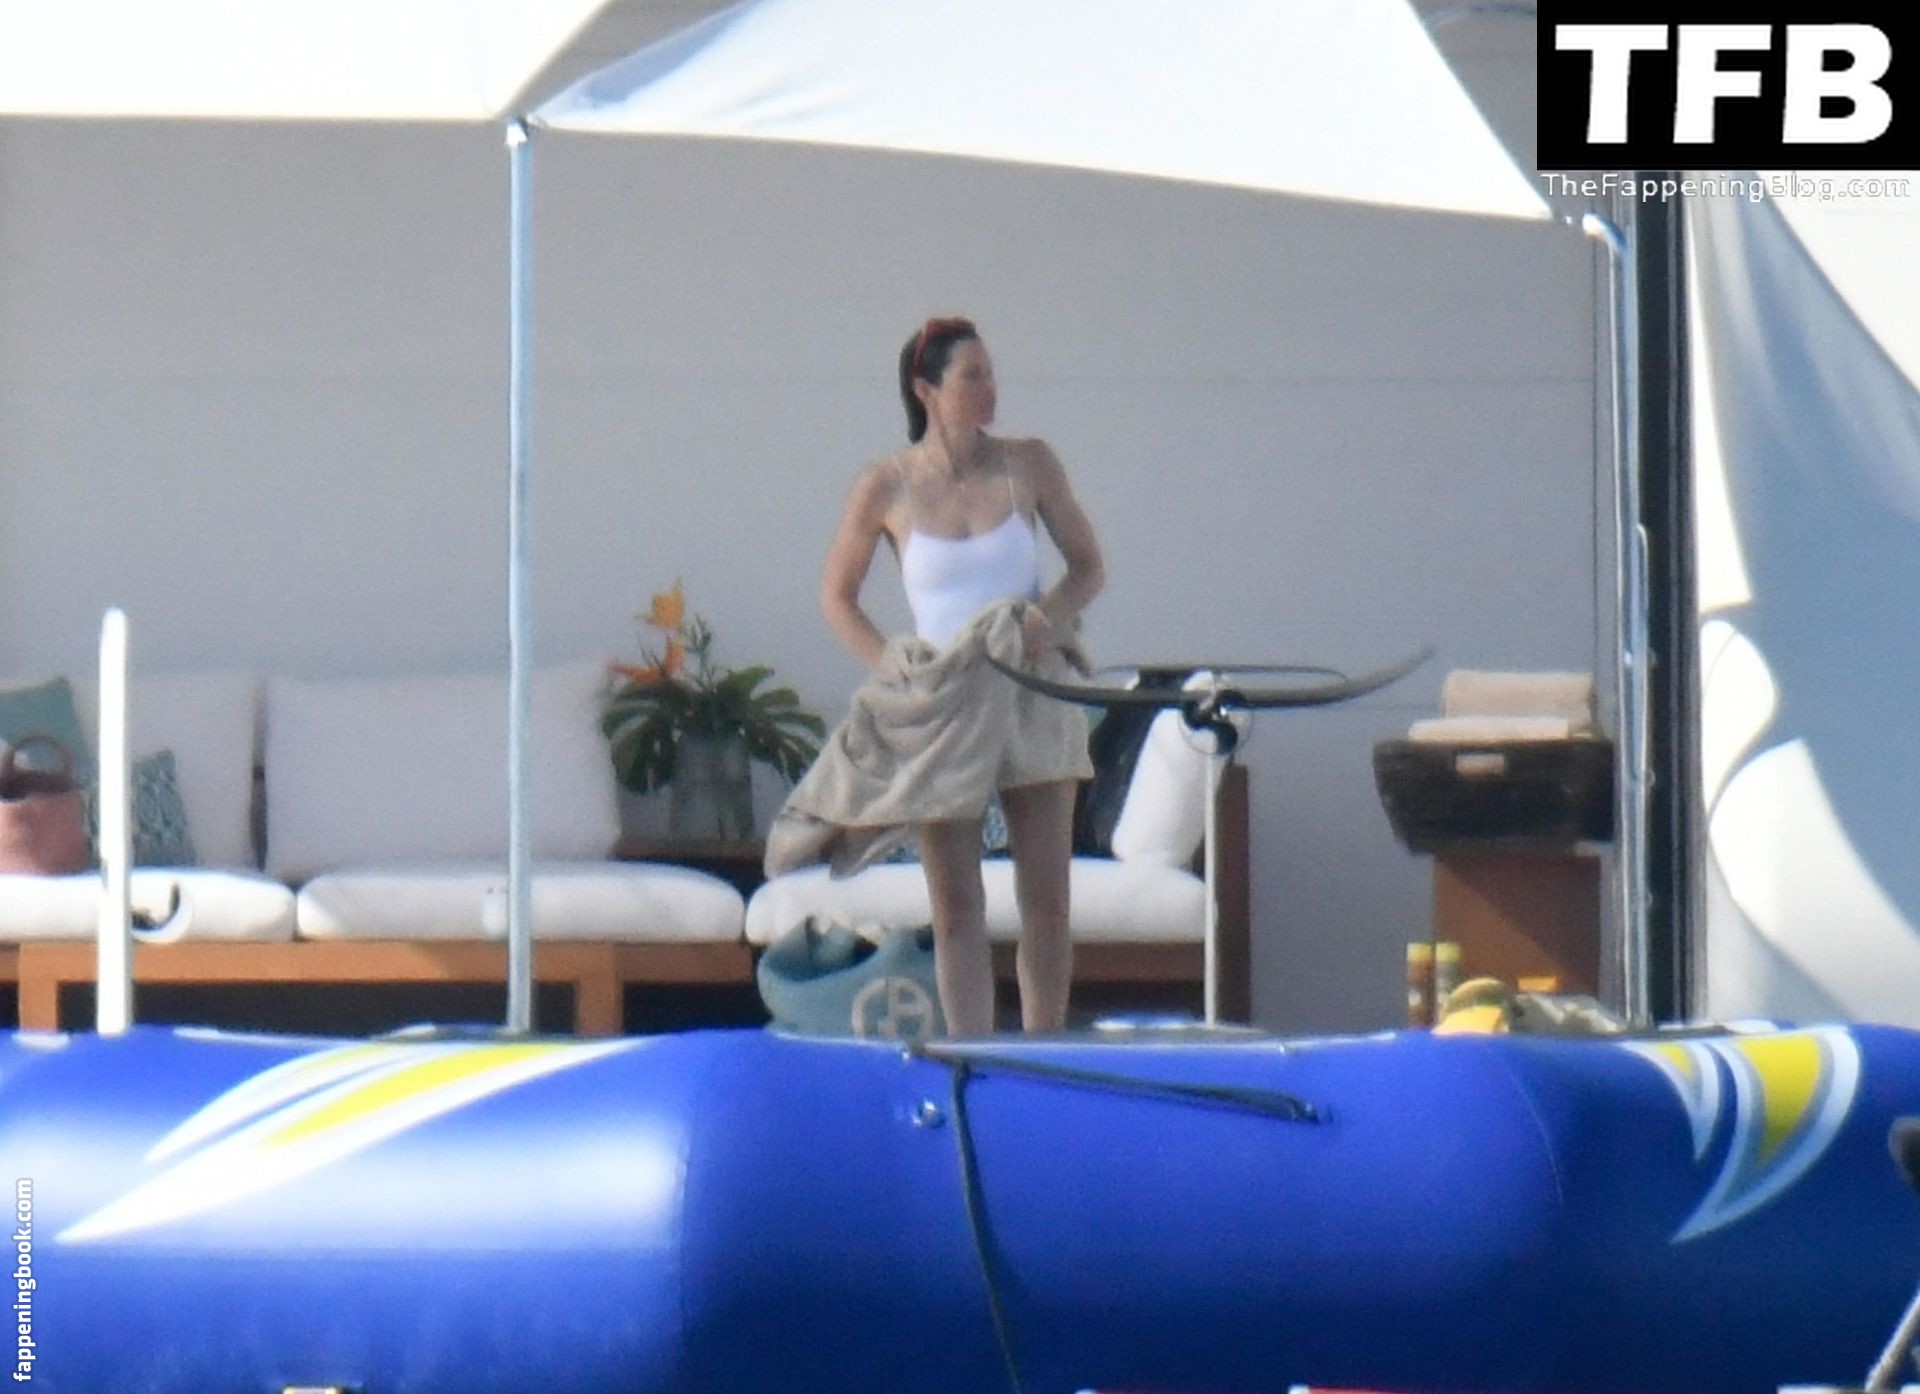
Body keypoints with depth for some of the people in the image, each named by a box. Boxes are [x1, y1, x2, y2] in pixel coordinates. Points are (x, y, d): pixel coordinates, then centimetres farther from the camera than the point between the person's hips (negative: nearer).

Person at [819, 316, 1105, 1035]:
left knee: (1046, 901, 2)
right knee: (956, 906, -1)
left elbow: (1088, 565, 8)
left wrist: (1051, 615, -13)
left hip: (1032, 698, 1)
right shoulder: (885, 488, -5)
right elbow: (837, 597, 6)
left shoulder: (1027, 464, -1)